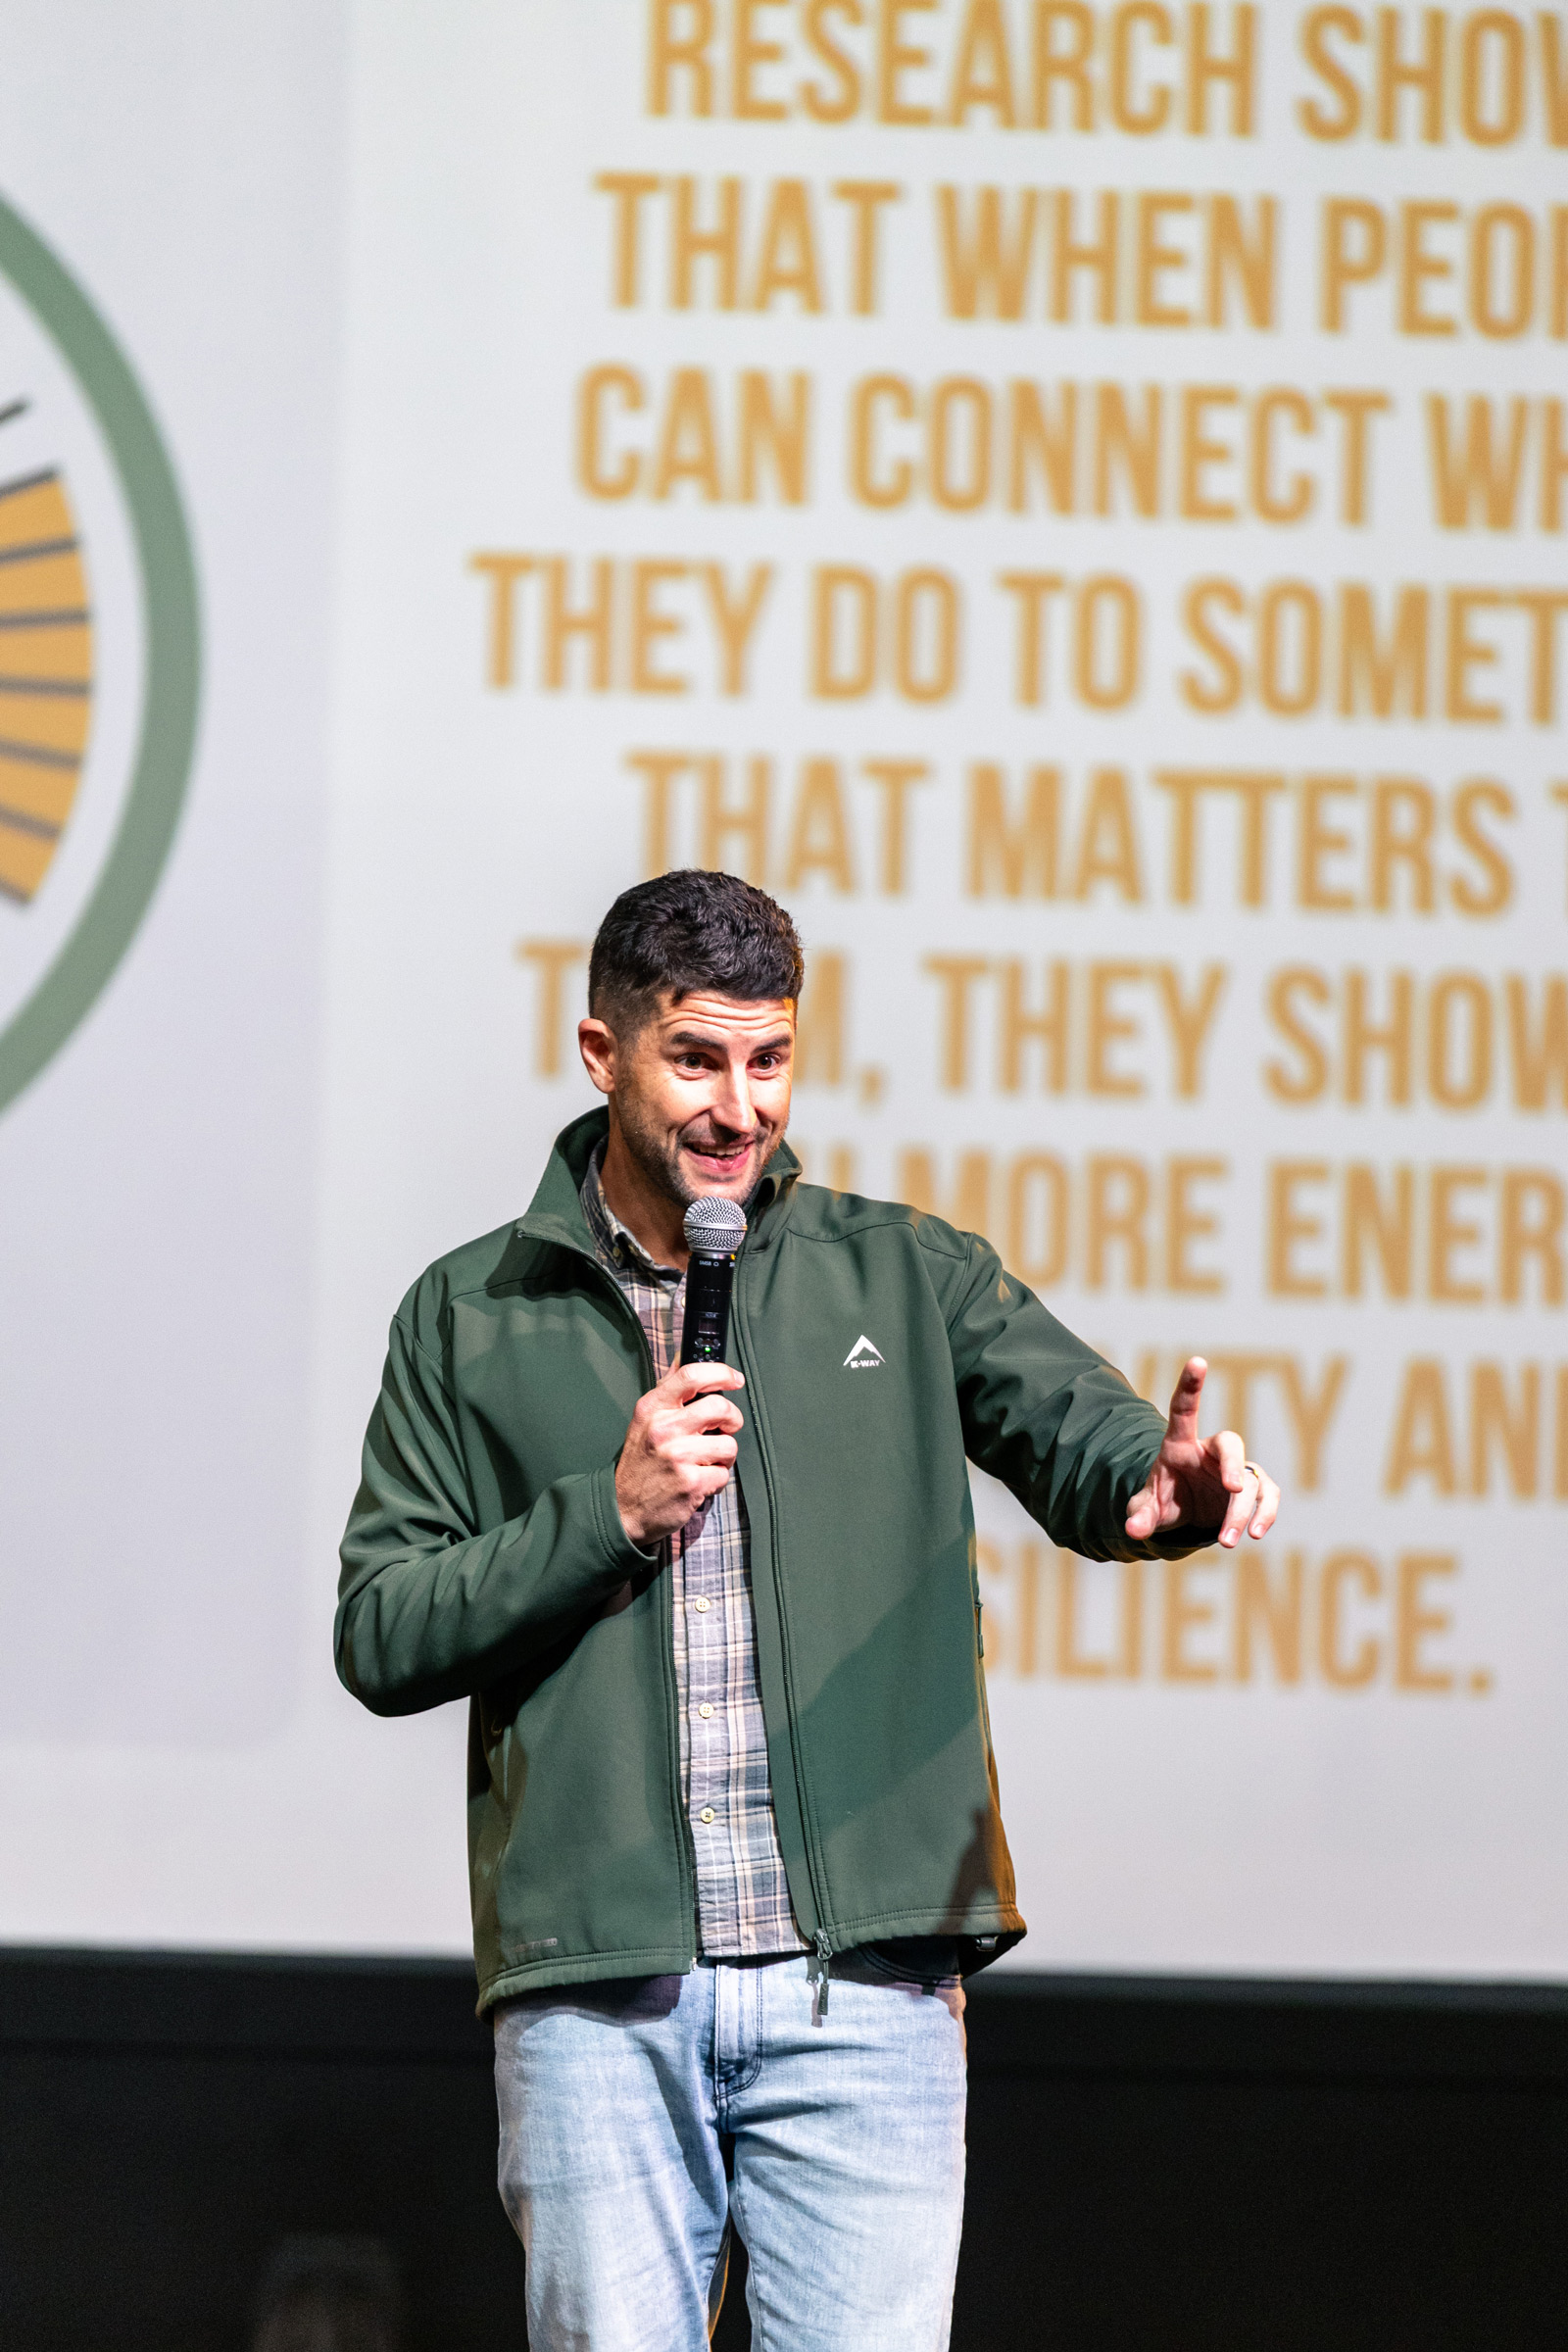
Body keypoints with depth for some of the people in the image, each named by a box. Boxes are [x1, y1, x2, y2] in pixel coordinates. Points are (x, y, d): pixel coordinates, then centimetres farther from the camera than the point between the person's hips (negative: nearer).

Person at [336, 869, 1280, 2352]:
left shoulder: (905, 1279, 11)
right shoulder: (471, 1321, 10)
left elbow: (1076, 1434, -5)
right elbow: (381, 1639, 5)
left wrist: (1162, 1483, -29)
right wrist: (612, 1511, -8)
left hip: (866, 1986, 0)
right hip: (593, 1992, 0)